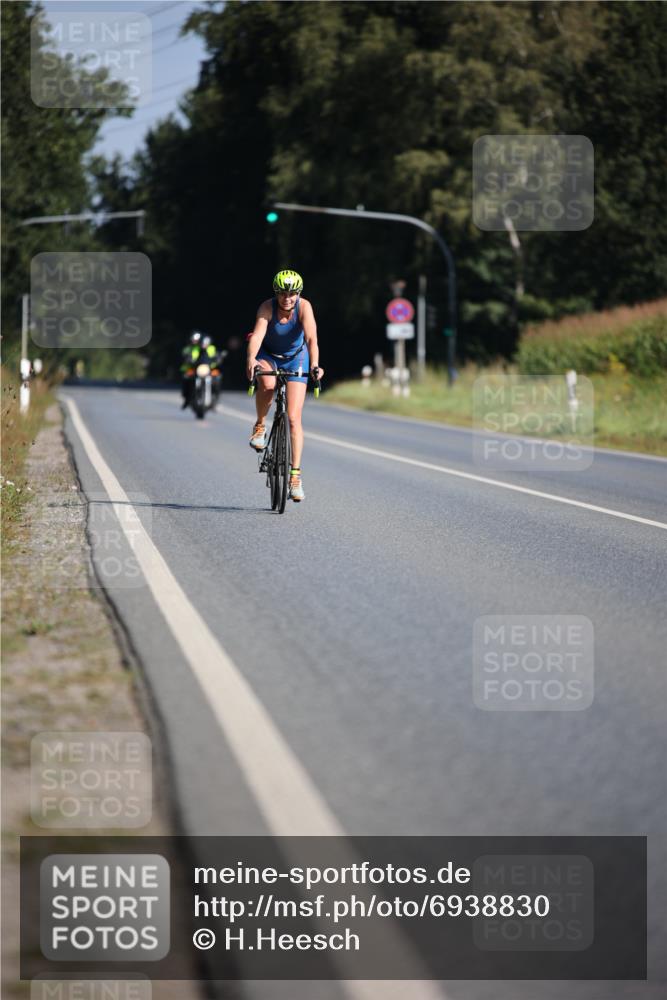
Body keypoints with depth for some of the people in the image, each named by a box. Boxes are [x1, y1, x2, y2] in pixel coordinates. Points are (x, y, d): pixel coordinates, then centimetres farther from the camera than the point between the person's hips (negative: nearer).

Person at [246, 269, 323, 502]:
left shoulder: (304, 307, -25)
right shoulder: (267, 307, -26)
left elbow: (311, 338, -37)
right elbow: (257, 336, -40)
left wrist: (314, 365, -53)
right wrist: (251, 360, -58)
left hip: (296, 358, 0)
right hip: (268, 356, 0)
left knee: (294, 417, -9)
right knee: (267, 384, -36)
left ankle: (295, 474, -5)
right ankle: (260, 426, -8)